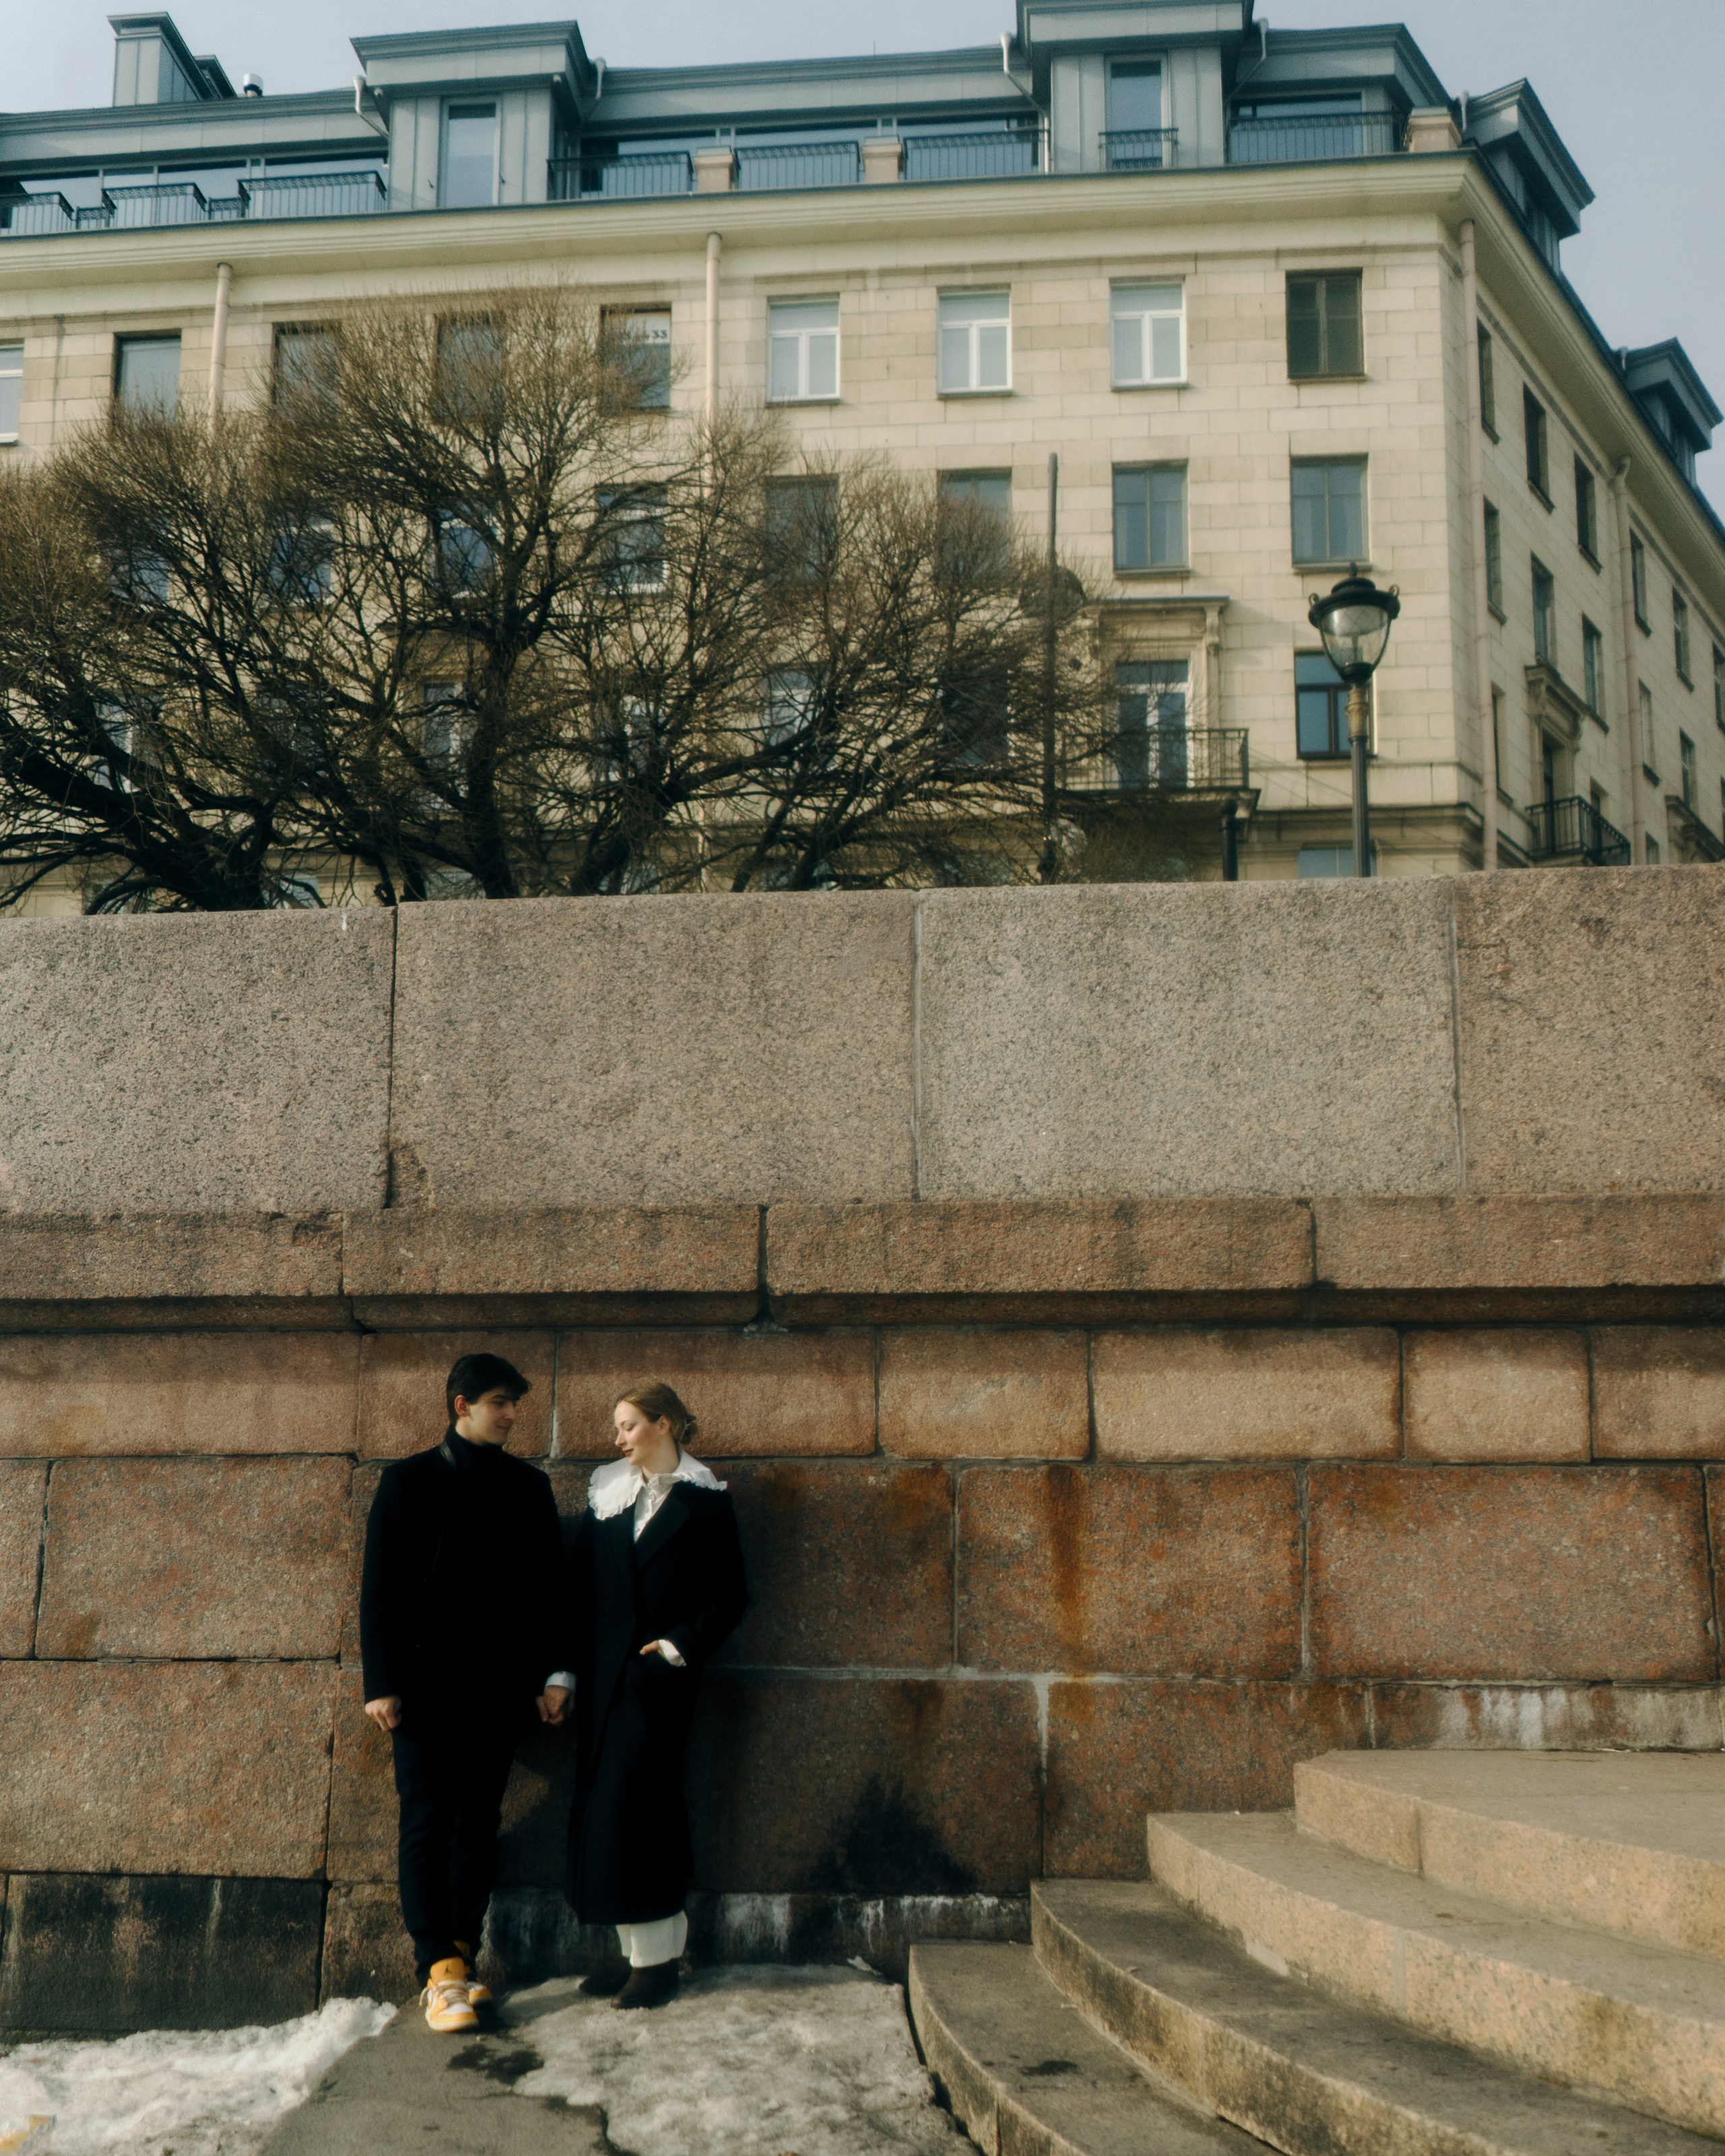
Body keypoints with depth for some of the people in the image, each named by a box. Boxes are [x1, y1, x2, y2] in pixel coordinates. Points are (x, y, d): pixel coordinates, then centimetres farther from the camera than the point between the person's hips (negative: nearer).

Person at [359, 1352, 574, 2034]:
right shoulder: (408, 1481, 2)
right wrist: (381, 1682, -7)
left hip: (497, 1687, 3)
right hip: (426, 1682, -2)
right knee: (427, 1824, -6)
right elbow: (379, 1587, 0)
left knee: (477, 1826, 5)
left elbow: (548, 1588, 11)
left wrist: (553, 1672, 1)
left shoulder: (528, 1487, 10)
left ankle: (456, 1963, 12)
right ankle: (440, 1970, -6)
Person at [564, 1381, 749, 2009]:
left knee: (632, 1807, -9)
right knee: (603, 1809, 3)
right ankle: (639, 1950, 12)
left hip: (659, 1679, -5)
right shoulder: (606, 1497, 12)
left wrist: (681, 1646, -11)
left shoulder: (705, 1502, 0)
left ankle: (657, 1956, 1)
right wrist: (568, 1668, 1)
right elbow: (579, 1586, 9)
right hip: (604, 1675, 5)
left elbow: (730, 1597, 0)